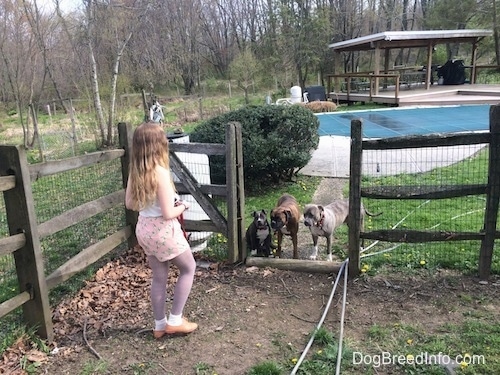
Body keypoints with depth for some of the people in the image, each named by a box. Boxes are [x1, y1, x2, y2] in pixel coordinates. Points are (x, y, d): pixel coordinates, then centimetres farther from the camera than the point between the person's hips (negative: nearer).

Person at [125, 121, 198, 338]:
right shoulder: (160, 173, -24)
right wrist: (181, 207, -5)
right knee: (188, 269, 15)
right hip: (163, 230, -7)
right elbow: (168, 214, -24)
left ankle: (160, 325, 32)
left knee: (159, 277, 20)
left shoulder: (135, 171, -2)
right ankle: (175, 321, 19)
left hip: (144, 229, 7)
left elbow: (130, 204, 8)